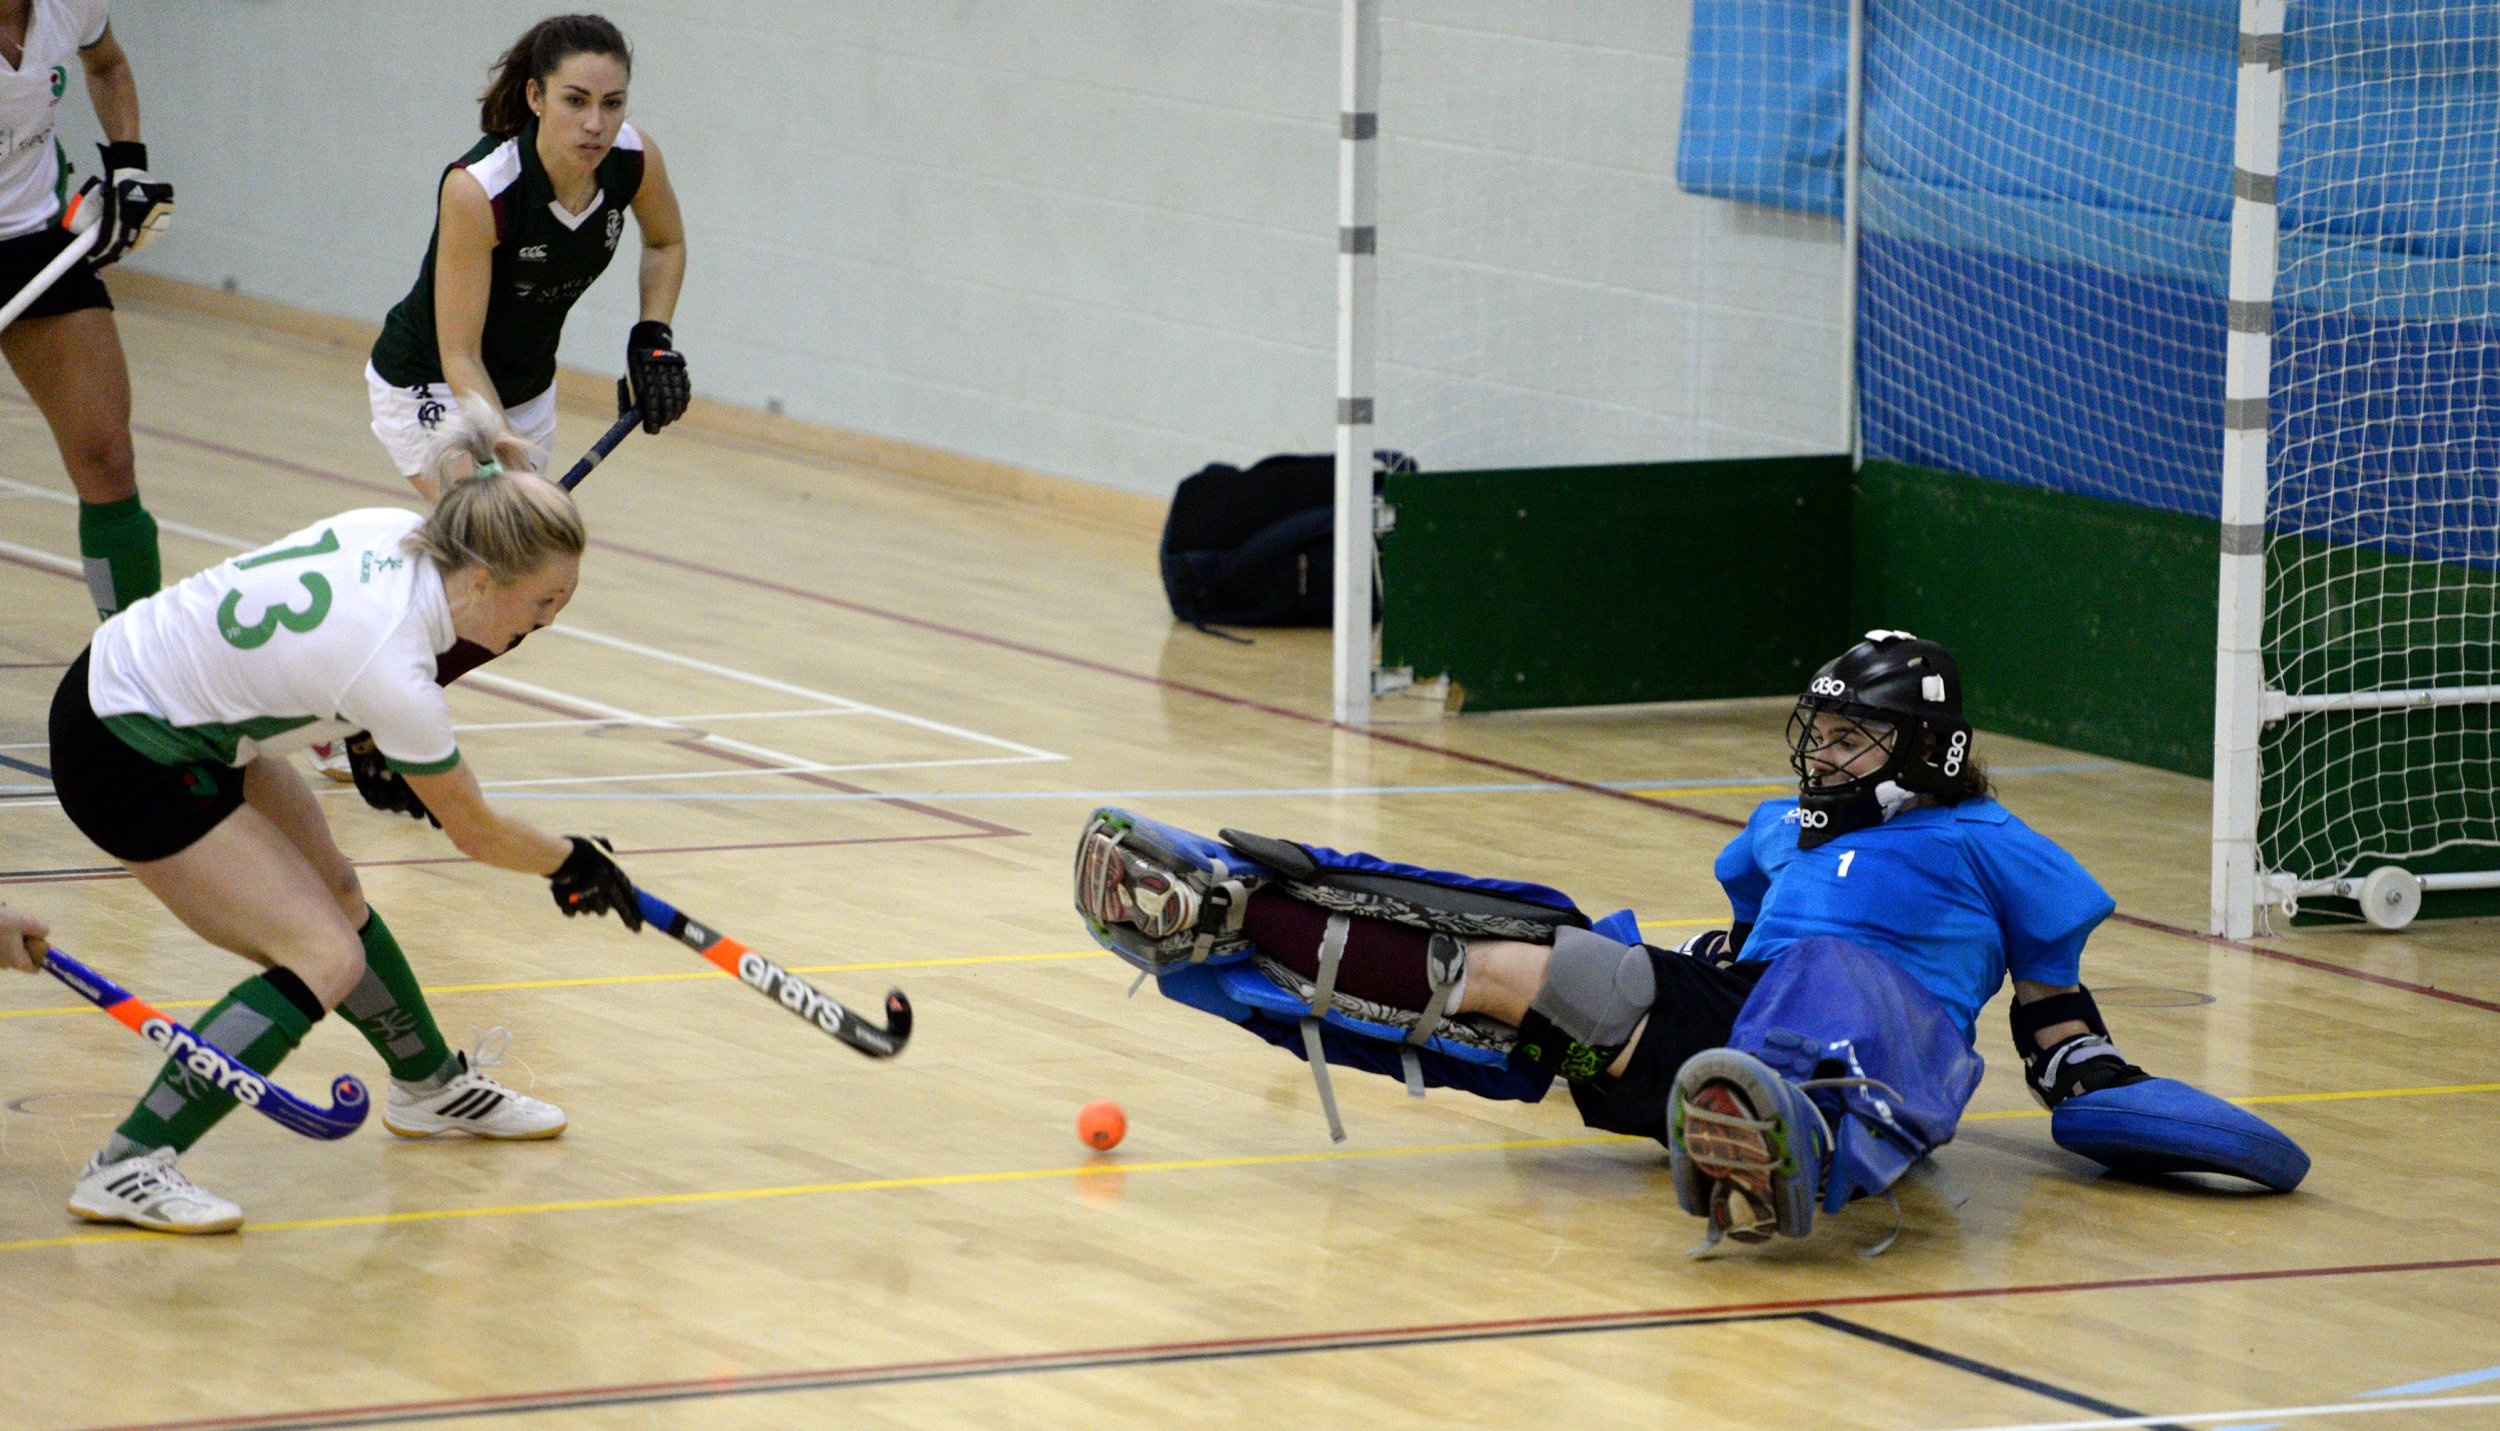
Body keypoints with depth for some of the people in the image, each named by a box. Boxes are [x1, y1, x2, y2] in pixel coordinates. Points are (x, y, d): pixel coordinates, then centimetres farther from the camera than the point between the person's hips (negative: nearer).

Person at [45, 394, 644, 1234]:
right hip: (129, 764, -9)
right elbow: (475, 832, -12)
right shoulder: (390, 672, -29)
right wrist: (574, 864, 4)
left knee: (336, 895, 19)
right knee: (326, 960, -10)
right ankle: (125, 1170, -11)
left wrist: (367, 748, 17)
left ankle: (432, 1086, 42)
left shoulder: (396, 533, -9)